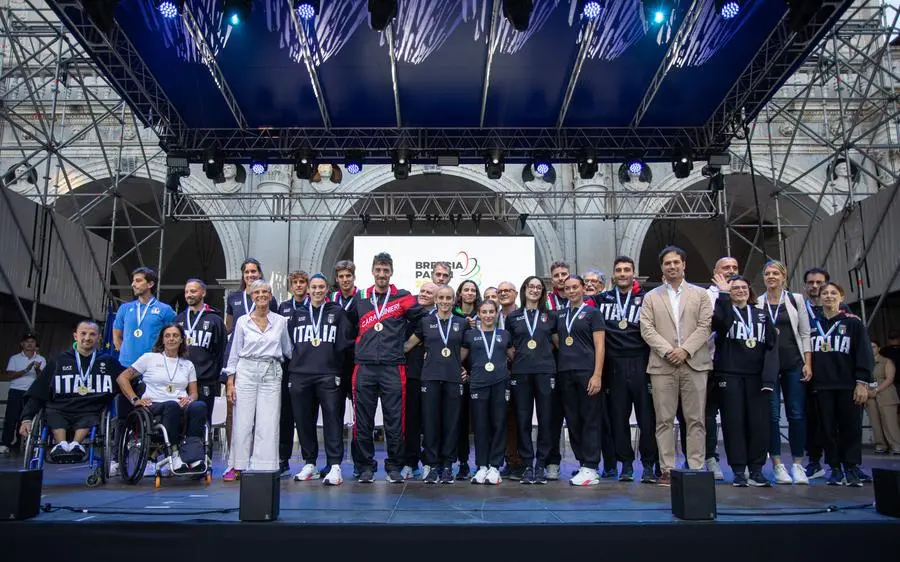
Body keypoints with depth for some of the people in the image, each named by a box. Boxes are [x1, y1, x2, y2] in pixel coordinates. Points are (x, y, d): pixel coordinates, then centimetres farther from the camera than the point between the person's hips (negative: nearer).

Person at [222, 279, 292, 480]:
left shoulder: (281, 321, 5)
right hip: (246, 371, 0)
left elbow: (288, 350, 15)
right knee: (242, 421, 1)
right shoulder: (243, 321, 5)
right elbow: (234, 353, 7)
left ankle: (265, 467, 5)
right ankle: (238, 466, 11)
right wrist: (230, 382, 3)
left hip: (271, 373, 0)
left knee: (268, 423, -2)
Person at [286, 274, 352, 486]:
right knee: (304, 421, 7)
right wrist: (293, 365, 10)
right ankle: (309, 464, 19)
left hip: (329, 375, -3)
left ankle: (335, 466, -9)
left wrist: (338, 368, 0)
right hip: (299, 375, 3)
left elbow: (344, 342, 5)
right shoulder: (297, 314, 15)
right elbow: (289, 342, 18)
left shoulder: (337, 312, 8)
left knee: (332, 419, -9)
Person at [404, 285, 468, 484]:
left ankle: (447, 466, 12)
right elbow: (409, 345, 10)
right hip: (430, 377, -1)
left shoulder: (462, 323, 9)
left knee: (451, 422, 2)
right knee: (430, 422, 0)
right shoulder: (425, 322, 7)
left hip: (453, 378, 1)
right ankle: (431, 465, 9)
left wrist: (462, 367, 9)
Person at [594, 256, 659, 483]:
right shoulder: (602, 299, 12)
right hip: (614, 365, 2)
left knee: (646, 415, -3)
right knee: (618, 416, 6)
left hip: (640, 364, -2)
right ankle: (626, 464, 17)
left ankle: (649, 465, 8)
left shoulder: (645, 299, 5)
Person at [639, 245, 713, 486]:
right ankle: (667, 469, 7)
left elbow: (704, 326, 2)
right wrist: (667, 351, -11)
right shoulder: (651, 297, 12)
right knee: (664, 420, 2)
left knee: (696, 420, 2)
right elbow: (647, 329, 2)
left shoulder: (700, 294, 12)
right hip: (662, 365, 0)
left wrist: (685, 350, -11)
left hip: (694, 363, 0)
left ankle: (696, 468, 8)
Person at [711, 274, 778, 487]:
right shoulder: (723, 310, 7)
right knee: (733, 422, -2)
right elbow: (721, 321, -20)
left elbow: (771, 346, 8)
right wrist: (723, 293, -17)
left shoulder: (761, 315, 15)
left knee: (759, 422, -1)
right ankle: (739, 471, 6)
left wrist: (769, 377, -3)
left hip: (756, 376, 2)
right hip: (729, 375, -2)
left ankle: (756, 469, 11)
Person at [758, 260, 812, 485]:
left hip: (794, 363, 1)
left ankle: (797, 464, 10)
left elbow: (805, 333, 5)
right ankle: (777, 465, 7)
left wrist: (808, 363, -1)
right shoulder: (757, 303, 5)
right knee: (772, 414, -1)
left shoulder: (796, 299, 6)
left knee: (797, 413, 1)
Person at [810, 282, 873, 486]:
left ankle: (851, 469, 9)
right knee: (828, 428, 4)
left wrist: (862, 382, -9)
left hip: (848, 385, -2)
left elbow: (864, 353, -1)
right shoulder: (813, 324, 12)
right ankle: (835, 468, 13)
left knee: (851, 427, 0)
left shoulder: (853, 323, 3)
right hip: (822, 385, 2)